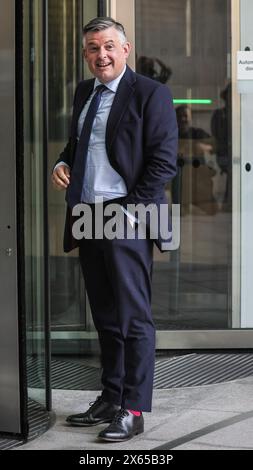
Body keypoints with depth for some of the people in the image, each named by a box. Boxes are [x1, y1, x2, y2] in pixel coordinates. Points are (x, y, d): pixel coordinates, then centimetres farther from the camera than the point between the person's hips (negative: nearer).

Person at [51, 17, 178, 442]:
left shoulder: (150, 94, -7)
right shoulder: (83, 93, 16)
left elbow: (163, 161, -11)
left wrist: (131, 211, -16)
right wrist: (63, 164, 6)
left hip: (125, 220, -7)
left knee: (134, 319, -3)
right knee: (105, 318, 15)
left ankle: (133, 411, 3)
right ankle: (110, 399, 25)